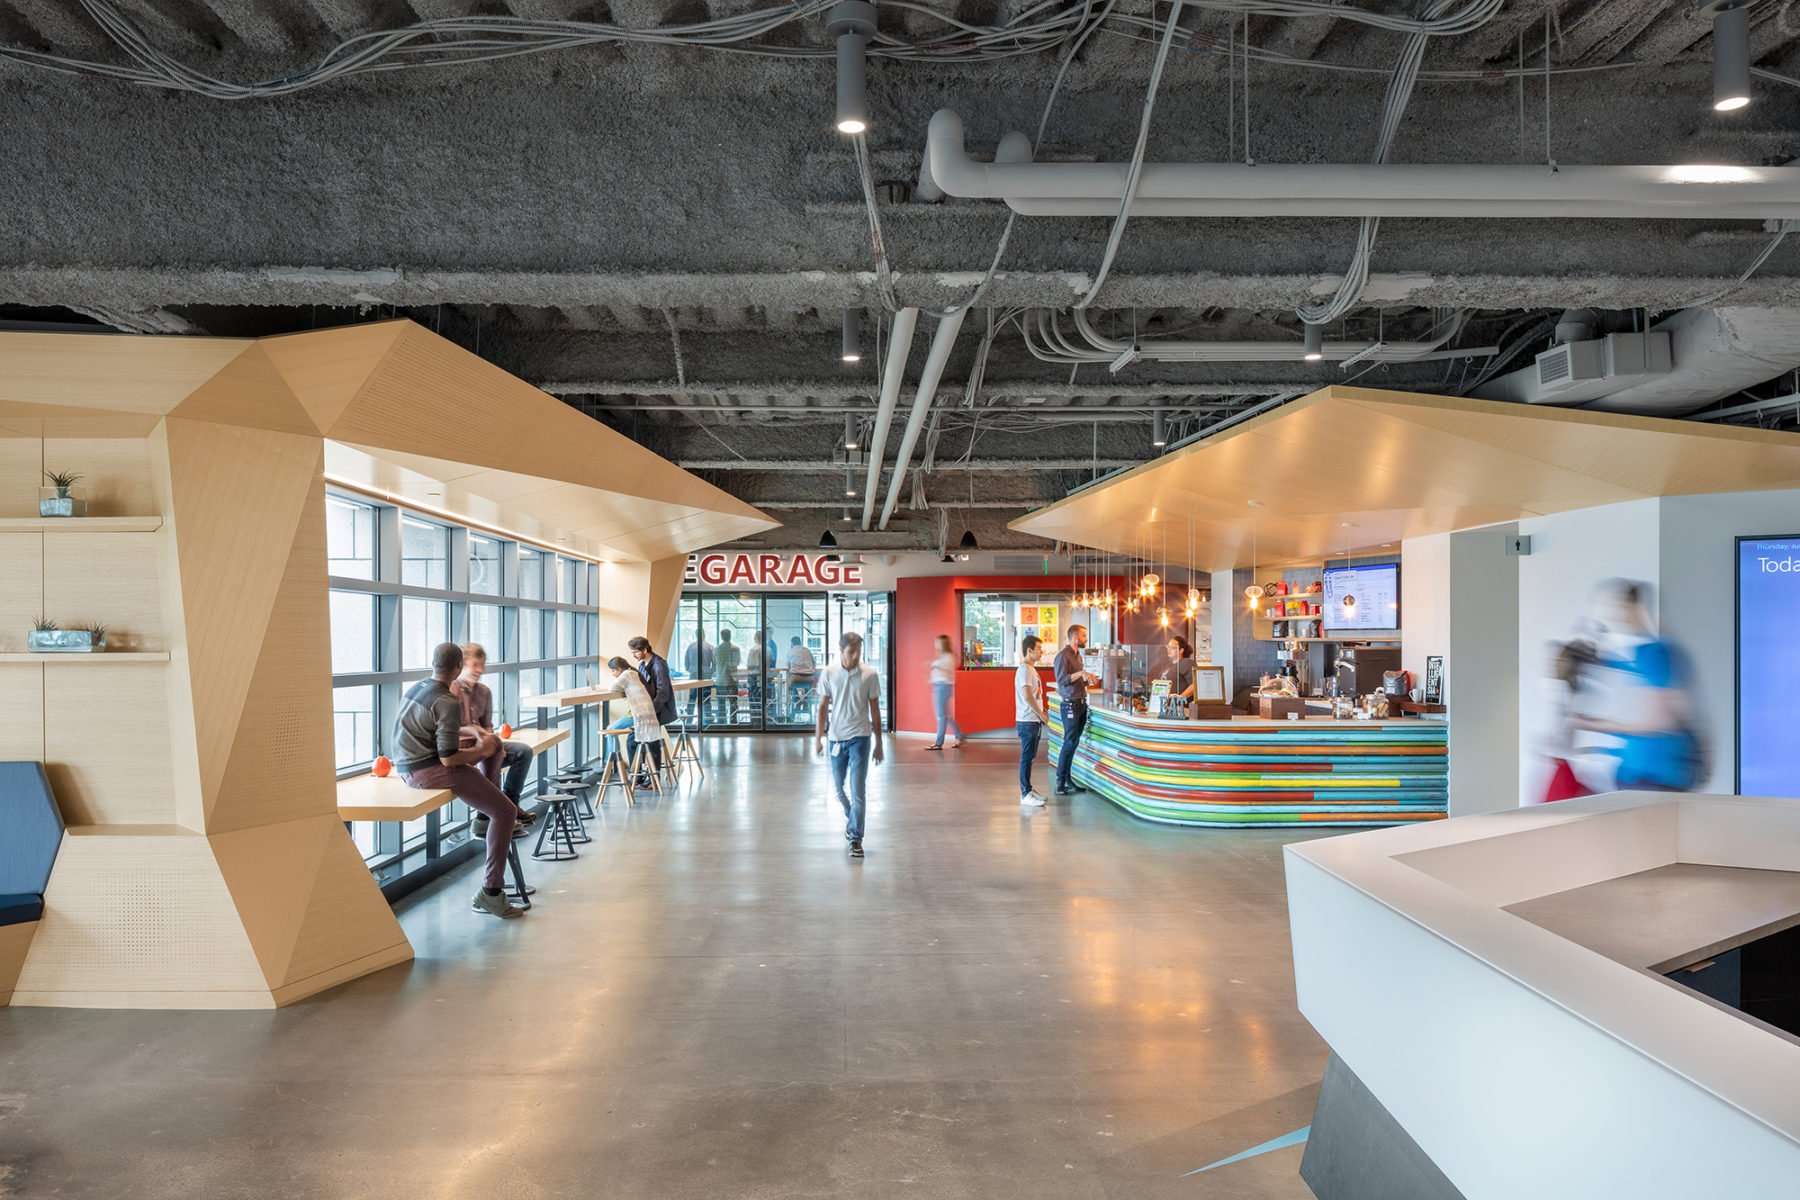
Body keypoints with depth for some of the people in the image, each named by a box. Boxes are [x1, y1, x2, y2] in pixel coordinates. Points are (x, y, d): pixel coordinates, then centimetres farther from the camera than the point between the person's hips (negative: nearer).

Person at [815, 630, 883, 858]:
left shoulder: (869, 674, -3)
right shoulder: (829, 673, 0)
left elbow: (875, 710, 3)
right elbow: (823, 707, 6)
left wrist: (878, 743, 5)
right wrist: (818, 738, 1)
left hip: (860, 737, -2)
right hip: (836, 737, 3)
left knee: (858, 790, -9)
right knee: (838, 786, 15)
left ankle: (855, 838, -4)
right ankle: (851, 817, 43)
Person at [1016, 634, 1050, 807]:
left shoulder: (1031, 669, 16)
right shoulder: (1024, 670, -16)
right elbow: (1028, 696, -22)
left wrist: (1042, 712, 10)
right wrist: (1041, 715, -14)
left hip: (1035, 721, 10)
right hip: (1027, 721, -10)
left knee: (1030, 756, 15)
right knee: (1027, 757, -5)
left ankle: (1028, 789, 23)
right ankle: (1025, 795, -1)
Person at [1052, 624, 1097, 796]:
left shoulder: (1078, 655, 17)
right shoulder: (1063, 655, -11)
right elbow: (1062, 680, -20)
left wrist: (1088, 680, 13)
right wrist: (1081, 673, -27)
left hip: (1081, 704, 9)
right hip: (1070, 705, -9)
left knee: (1074, 743, 10)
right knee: (1069, 743, -9)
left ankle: (1067, 778, 17)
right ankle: (1060, 784, -4)